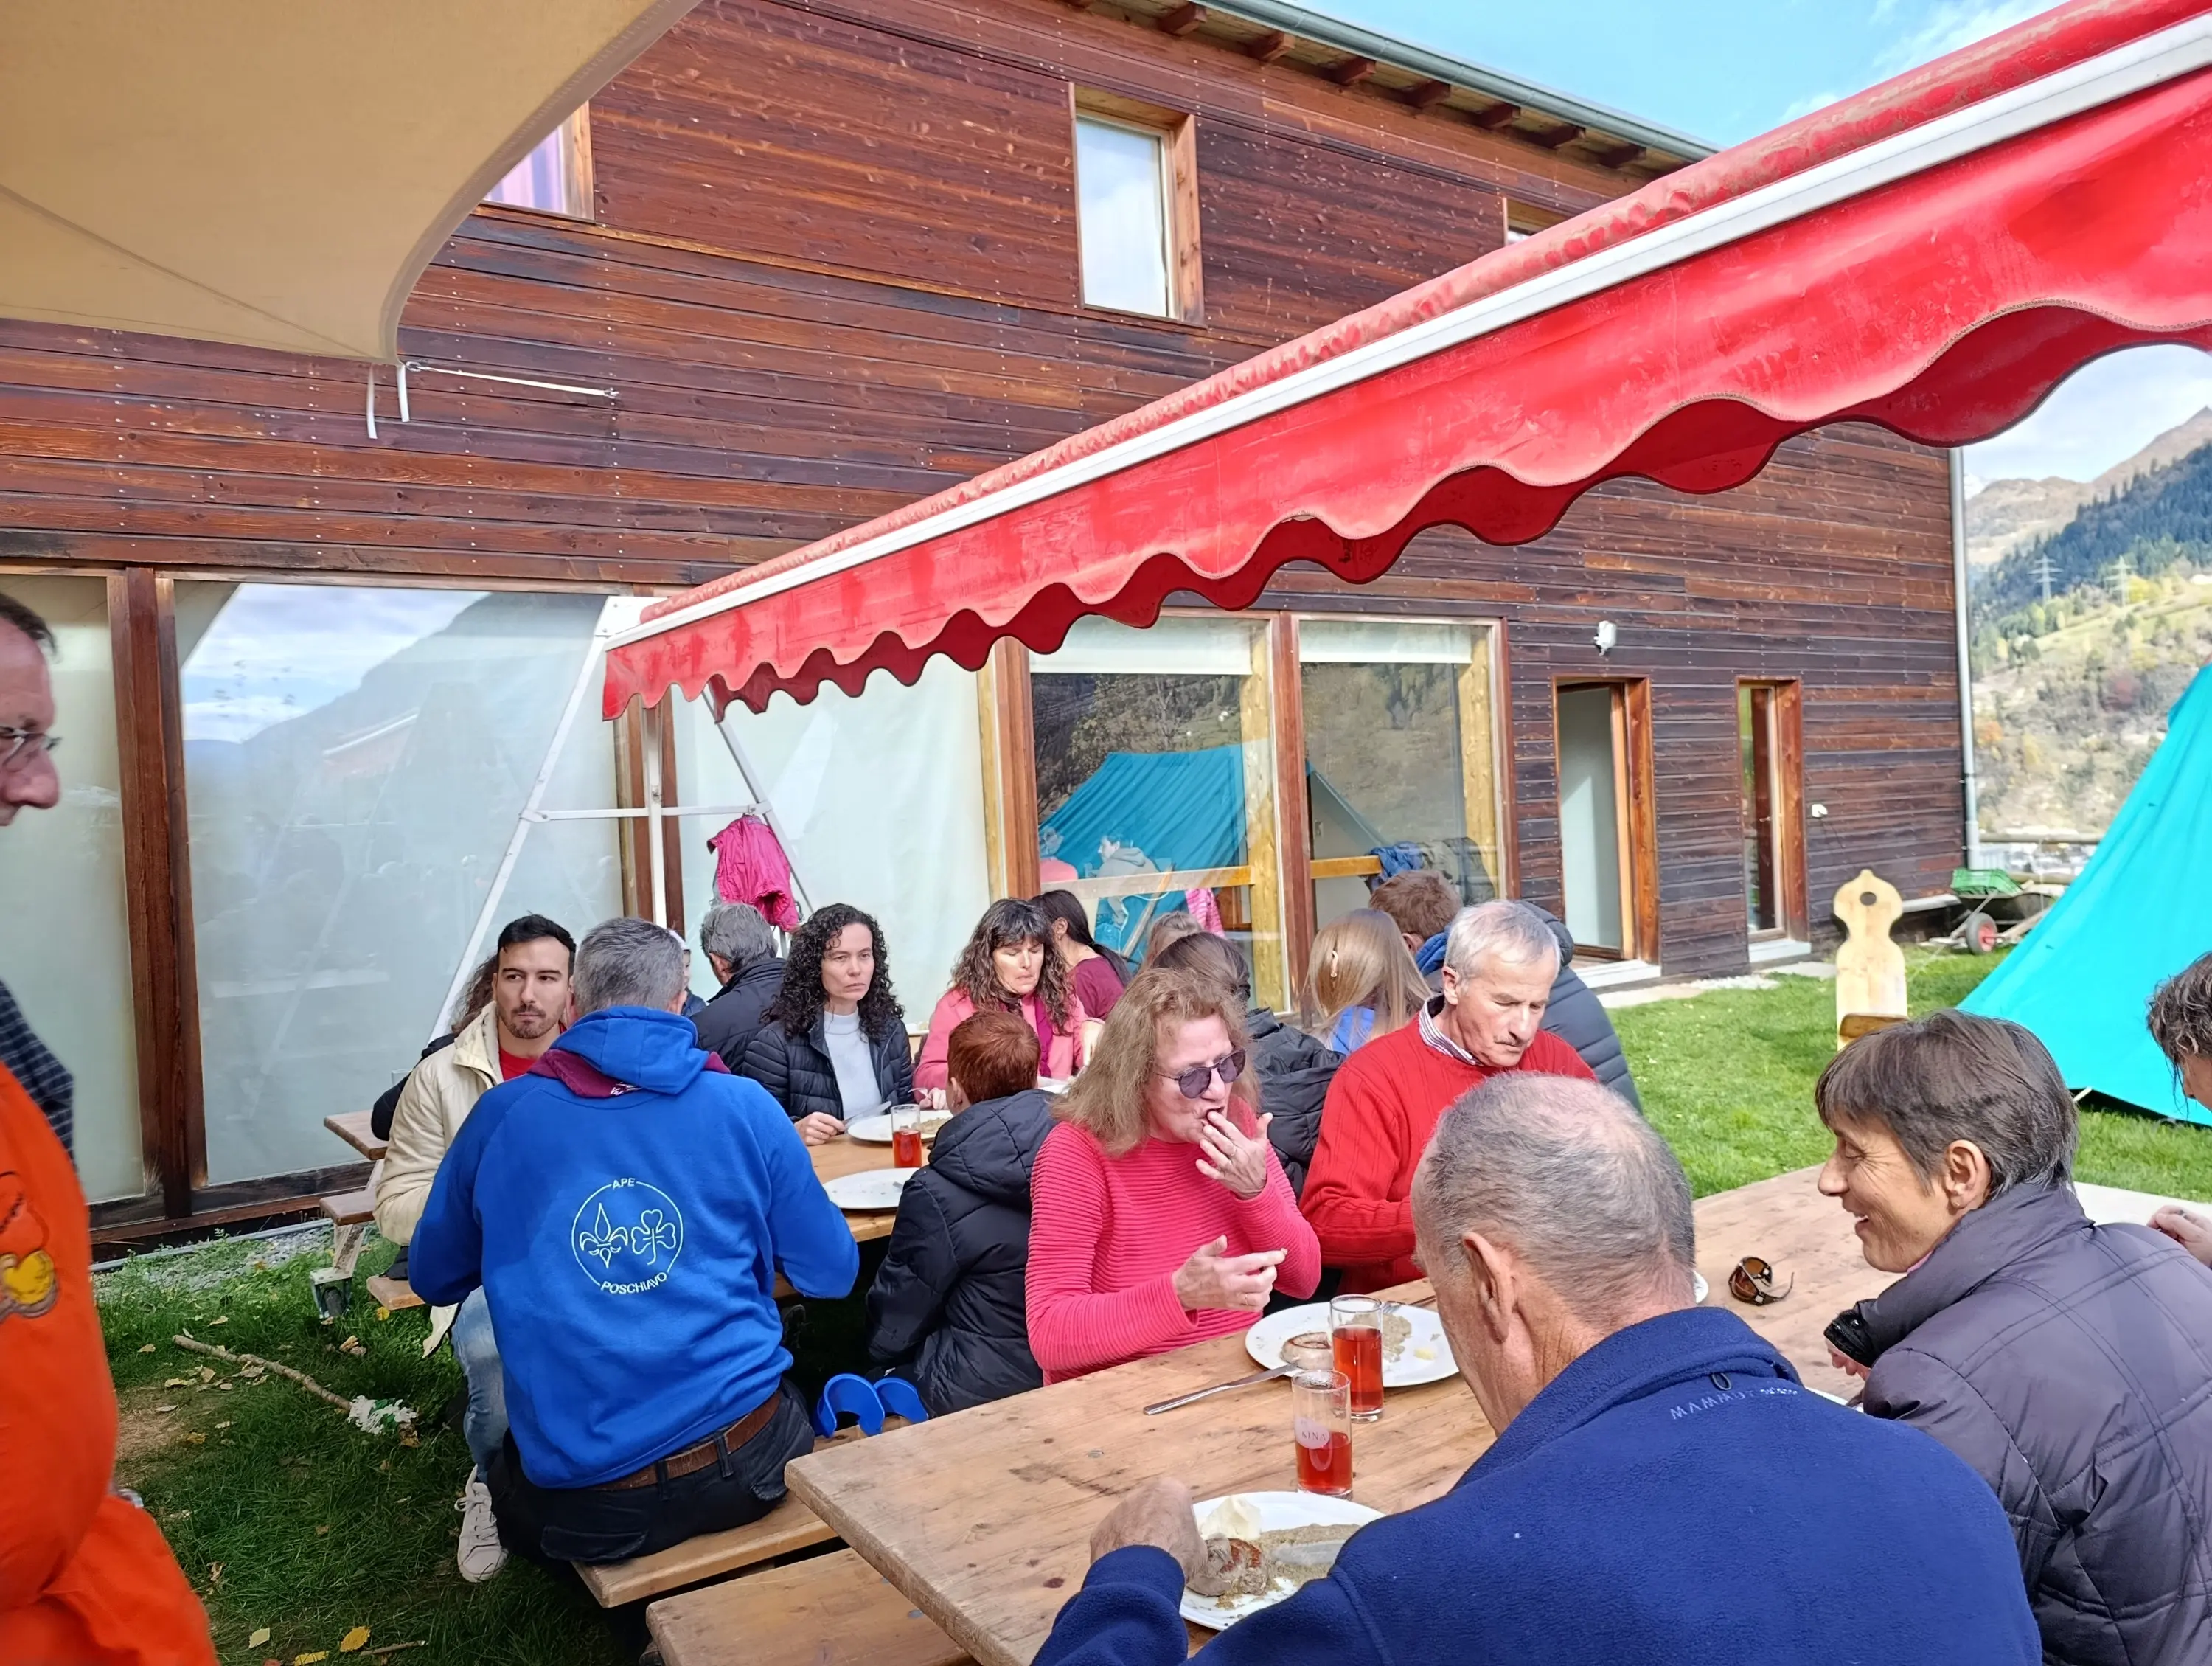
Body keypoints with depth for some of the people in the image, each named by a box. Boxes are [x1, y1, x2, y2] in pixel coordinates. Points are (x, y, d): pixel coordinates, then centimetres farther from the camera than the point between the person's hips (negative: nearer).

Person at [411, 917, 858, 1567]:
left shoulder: (501, 1115, -2)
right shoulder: (745, 1107, -4)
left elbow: (434, 1278, 14)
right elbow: (832, 1273, 5)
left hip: (578, 1504, 1)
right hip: (741, 1466, 0)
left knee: (509, 1477, 35)